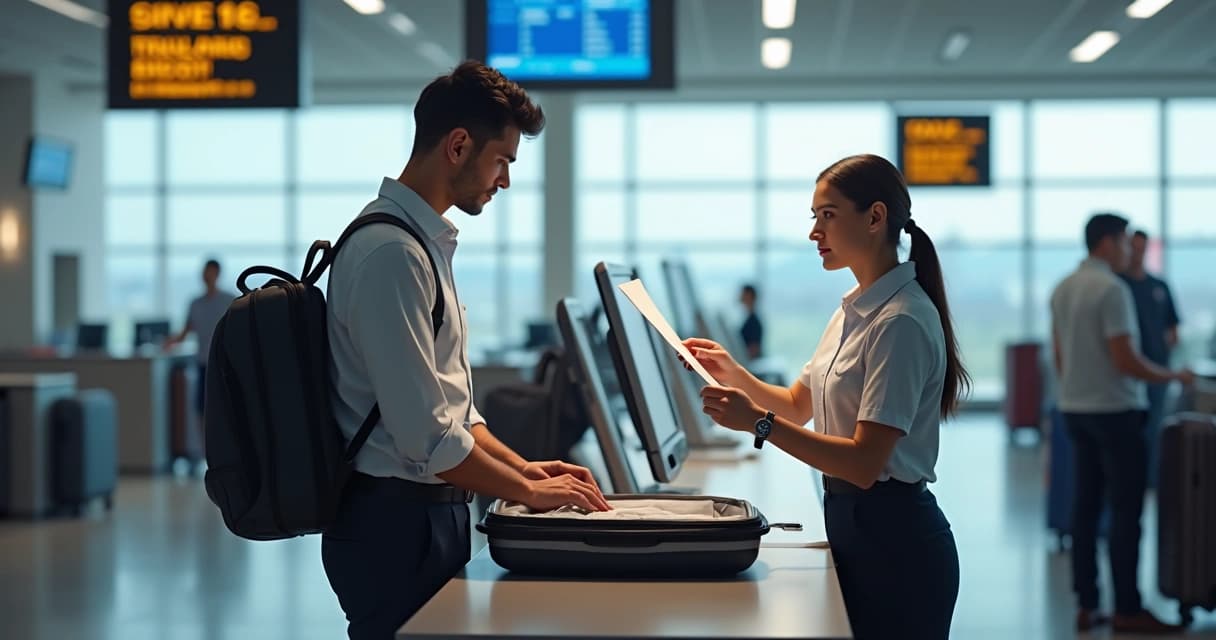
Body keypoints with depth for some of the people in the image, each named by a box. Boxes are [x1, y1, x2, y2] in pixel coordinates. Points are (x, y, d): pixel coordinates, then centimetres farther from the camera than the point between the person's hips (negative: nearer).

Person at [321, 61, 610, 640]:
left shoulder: (427, 241, 13)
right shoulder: (391, 252, -18)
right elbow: (426, 436, -21)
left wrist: (522, 467, 10)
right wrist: (529, 491, -10)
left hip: (430, 511, 9)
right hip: (397, 521, -9)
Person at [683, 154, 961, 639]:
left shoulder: (901, 322, -19)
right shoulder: (855, 311, 10)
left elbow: (864, 463, -24)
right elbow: (798, 405, 18)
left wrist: (759, 423, -27)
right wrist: (735, 376, 1)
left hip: (894, 540, -9)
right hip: (851, 522, 9)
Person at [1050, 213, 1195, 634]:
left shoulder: (1062, 289, 8)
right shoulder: (1112, 290, -17)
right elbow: (1126, 361, -19)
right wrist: (1175, 377, -6)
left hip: (1075, 409, 8)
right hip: (1114, 409, -8)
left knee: (1086, 505, 9)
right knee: (1126, 509, -3)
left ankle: (1086, 606, 11)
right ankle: (1127, 610, -1)